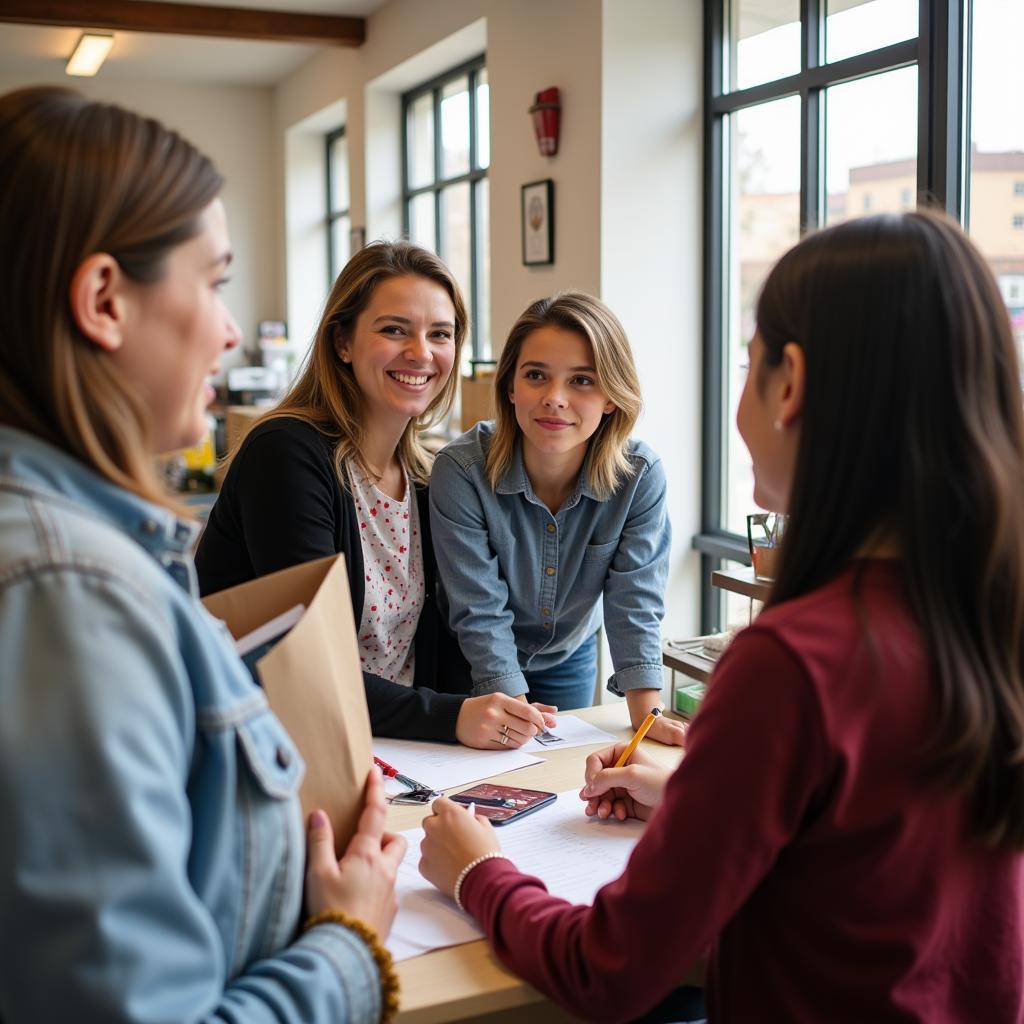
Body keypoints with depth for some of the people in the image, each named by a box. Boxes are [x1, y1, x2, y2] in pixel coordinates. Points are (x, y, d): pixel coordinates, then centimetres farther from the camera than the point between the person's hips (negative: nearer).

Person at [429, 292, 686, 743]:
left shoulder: (641, 476, -24)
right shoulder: (460, 470, -30)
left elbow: (635, 603, -19)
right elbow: (480, 611, -27)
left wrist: (647, 714, -26)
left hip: (569, 658, 2)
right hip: (473, 667, -2)